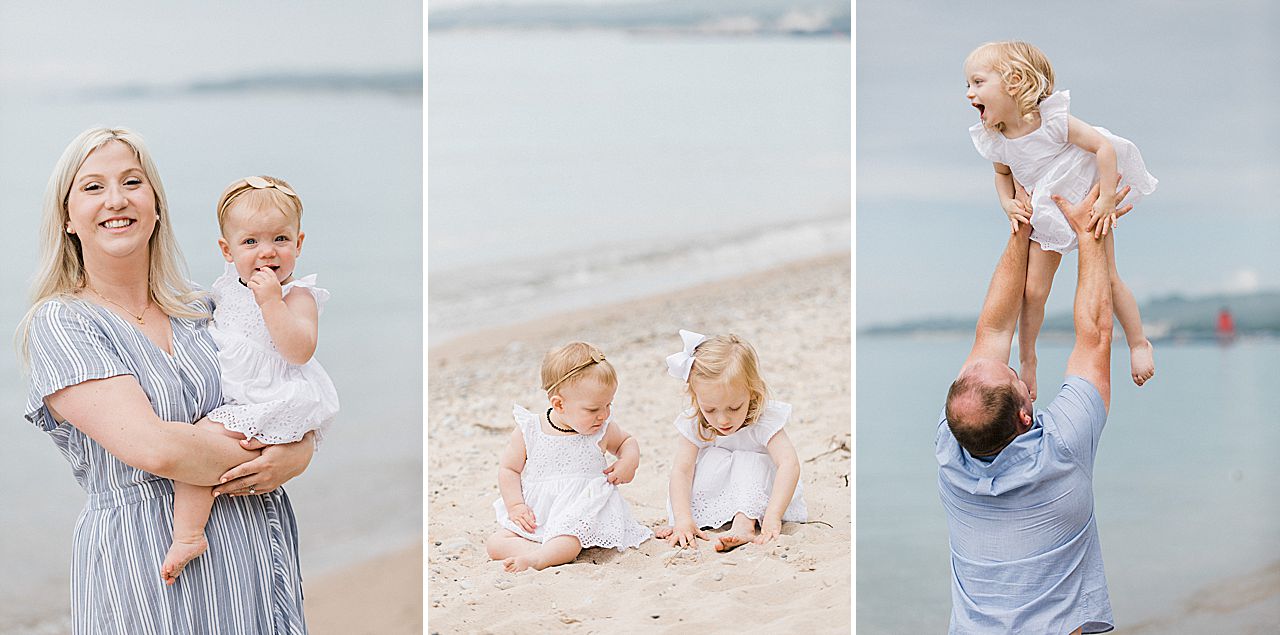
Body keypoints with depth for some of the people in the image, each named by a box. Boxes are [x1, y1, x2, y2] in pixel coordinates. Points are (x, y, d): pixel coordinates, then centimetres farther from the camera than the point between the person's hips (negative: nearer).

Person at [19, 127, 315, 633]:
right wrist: (259, 458, -9)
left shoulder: (199, 310, 11)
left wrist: (296, 454, -7)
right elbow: (154, 448, -20)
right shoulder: (59, 323, -7)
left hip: (261, 552, 6)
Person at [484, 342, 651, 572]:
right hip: (537, 517, 2)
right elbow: (508, 469, 3)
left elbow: (627, 441, 20)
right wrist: (516, 506, -9)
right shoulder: (528, 431, -7)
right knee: (495, 543, -19)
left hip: (582, 512, -2)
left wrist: (629, 461, -2)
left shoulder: (603, 430, -1)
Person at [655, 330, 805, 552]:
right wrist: (683, 519, -43)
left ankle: (743, 523, -43)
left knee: (750, 461, -28)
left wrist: (772, 519, -54)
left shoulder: (764, 421, -29)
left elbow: (789, 464, -42)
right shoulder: (693, 424, -21)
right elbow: (681, 469, -28)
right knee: (713, 458, -24)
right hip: (710, 499, 2)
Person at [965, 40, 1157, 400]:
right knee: (1033, 290, -3)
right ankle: (1026, 360, 14)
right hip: (1046, 218, 4)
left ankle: (1139, 343, 22)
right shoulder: (996, 140, -13)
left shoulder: (1050, 120, -29)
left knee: (1106, 278, 1)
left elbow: (1103, 146, -26)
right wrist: (1008, 204, -8)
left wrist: (1106, 200, -28)